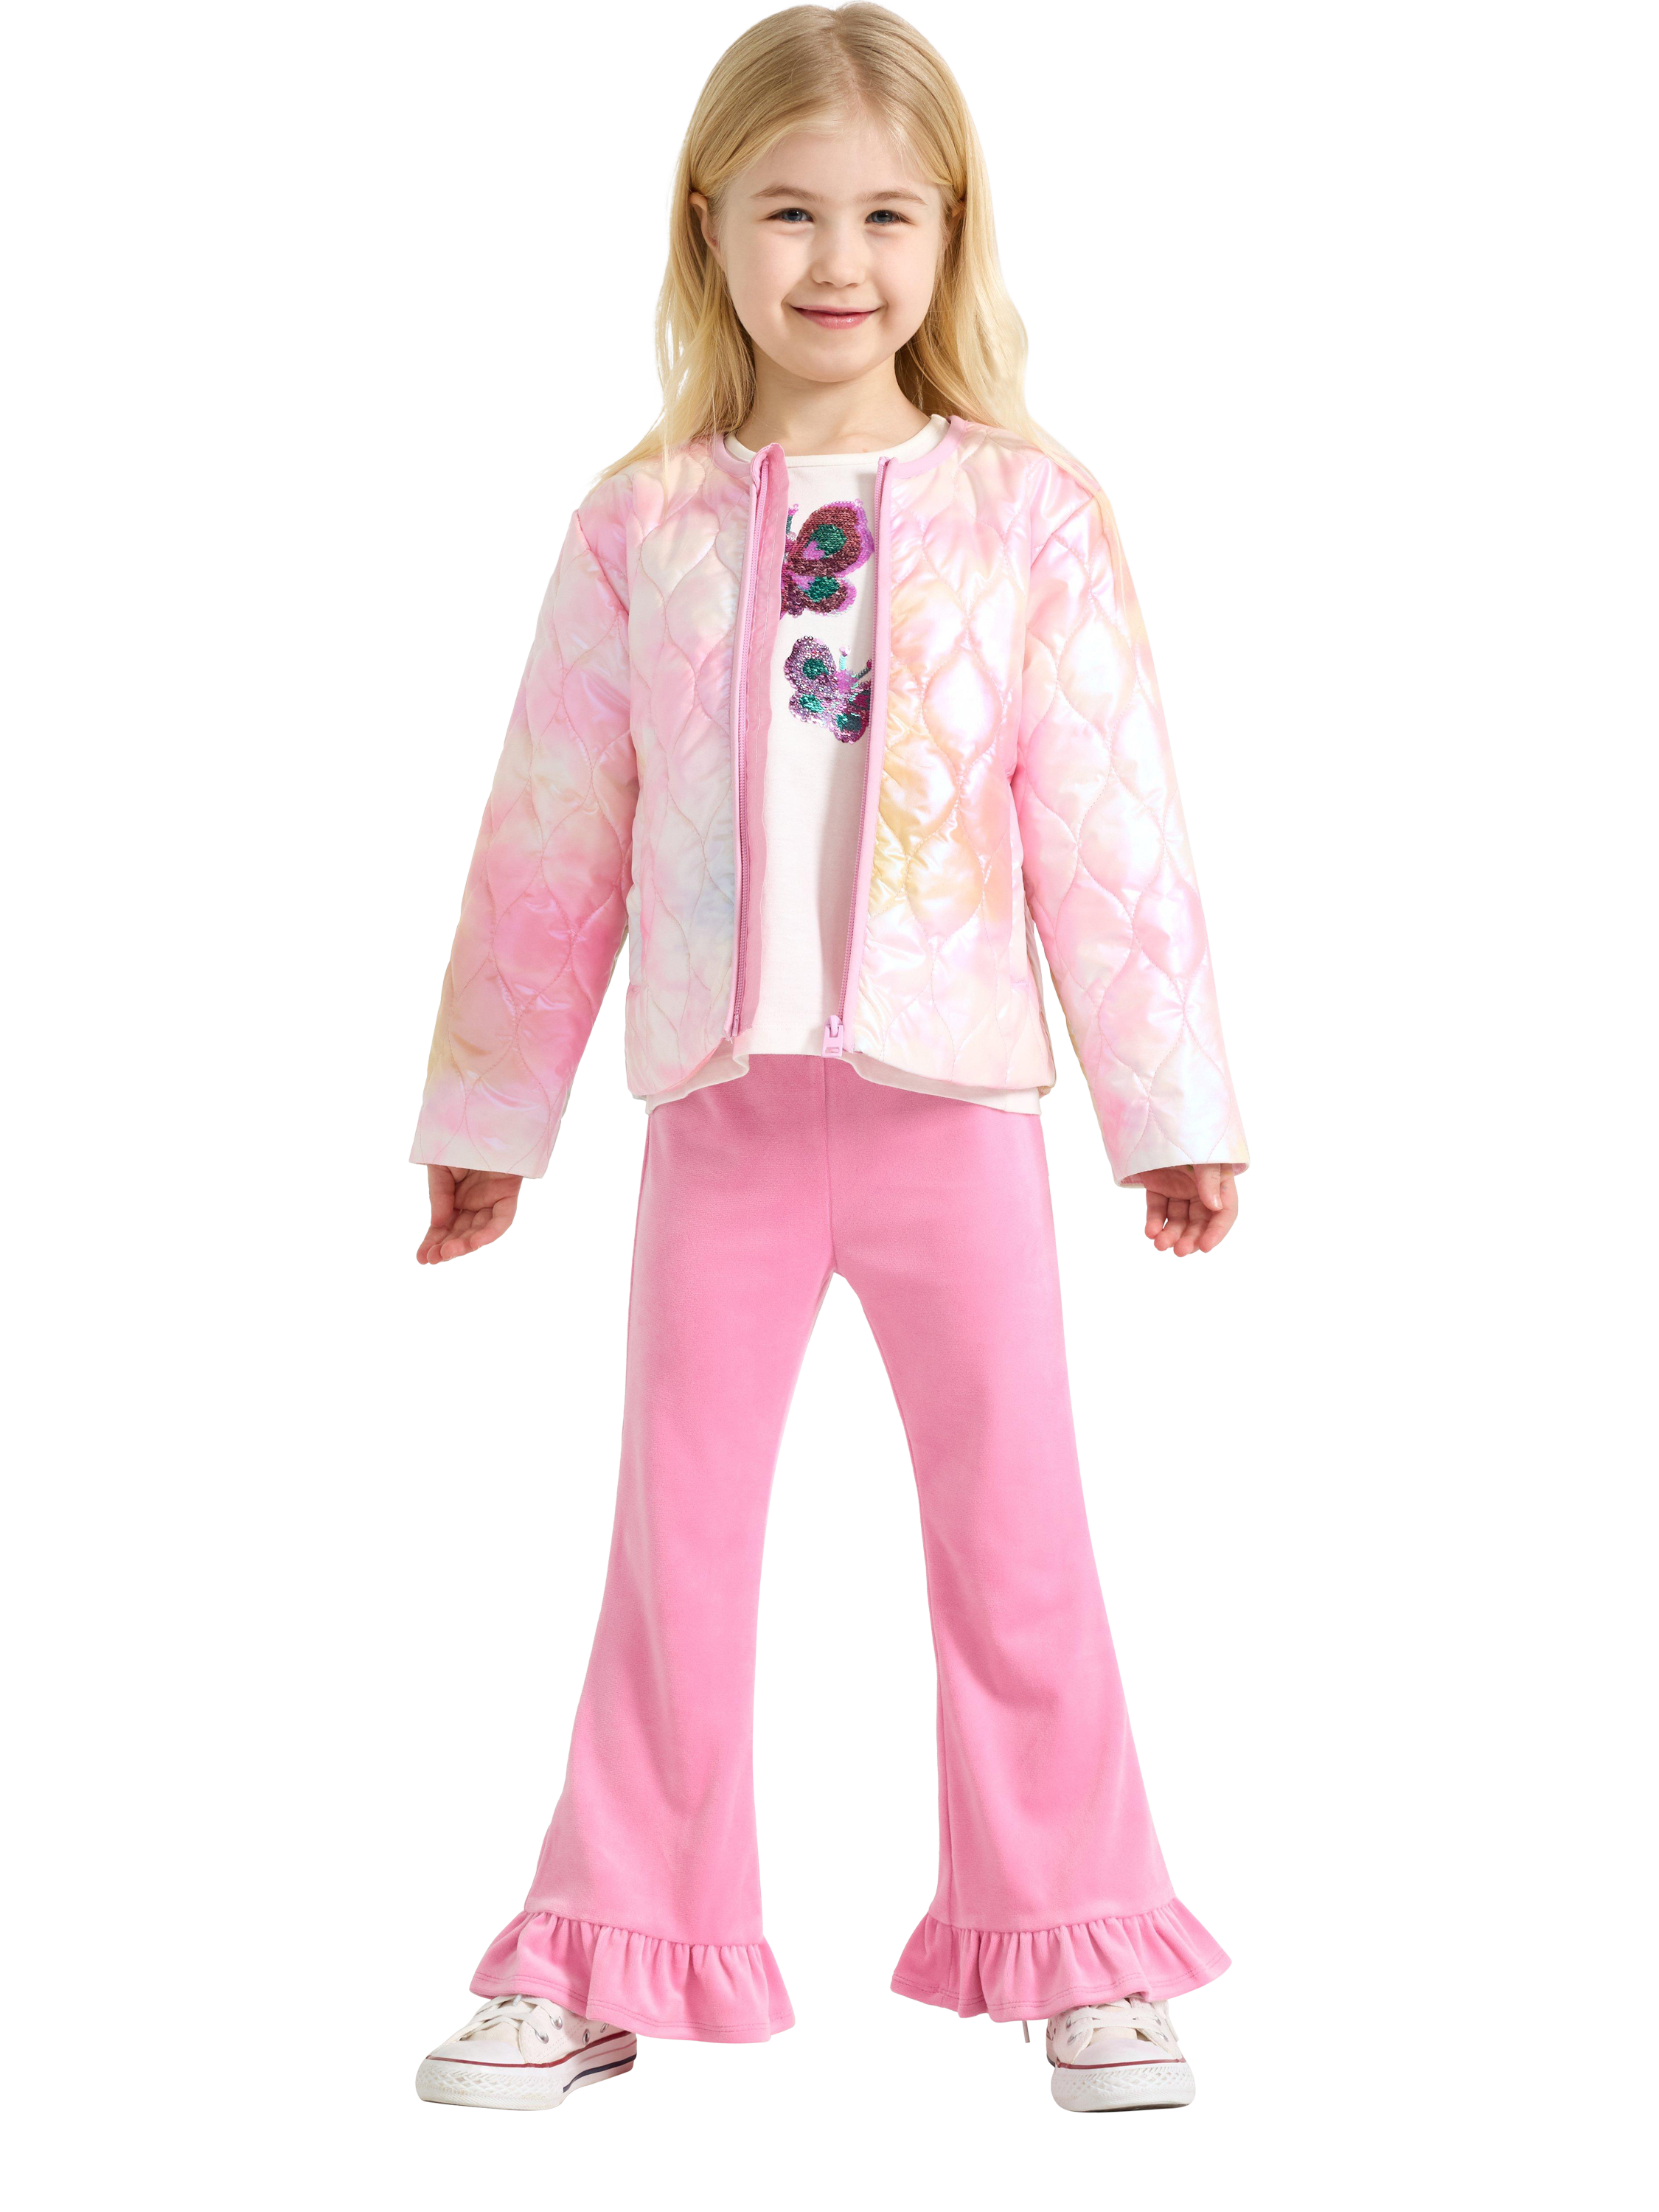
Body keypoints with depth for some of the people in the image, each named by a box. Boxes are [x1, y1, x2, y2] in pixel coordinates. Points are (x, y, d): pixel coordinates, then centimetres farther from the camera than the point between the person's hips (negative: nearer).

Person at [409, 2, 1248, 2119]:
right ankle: (609, 1956, 22)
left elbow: (1110, 835, 1)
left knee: (1016, 1539, 8)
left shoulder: (1028, 514, 0)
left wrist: (1169, 1113, 2)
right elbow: (550, 842, 8)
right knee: (676, 1543, 9)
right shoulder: (640, 524, 3)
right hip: (720, 1116, 1)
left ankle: (1075, 1943, 24)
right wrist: (488, 1116, 12)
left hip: (954, 1108, -1)